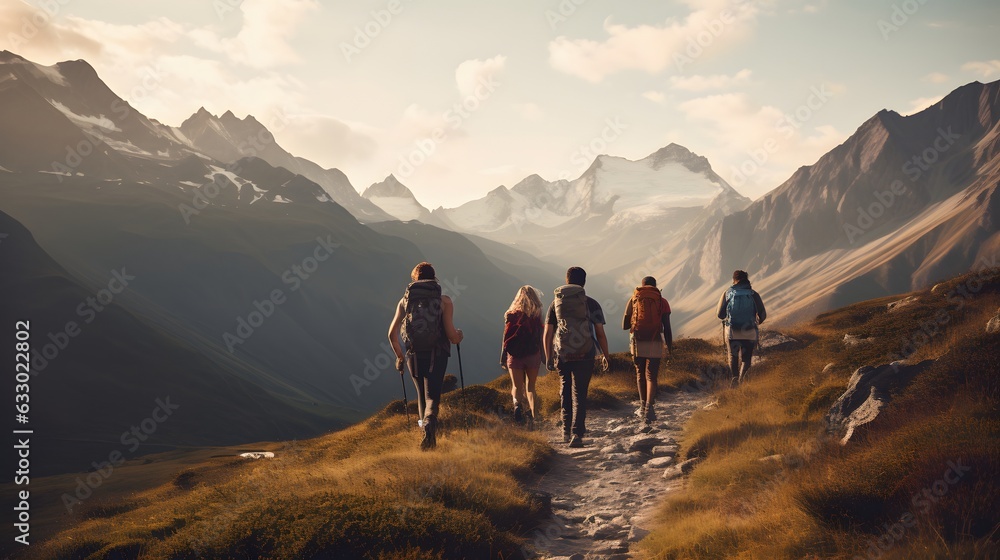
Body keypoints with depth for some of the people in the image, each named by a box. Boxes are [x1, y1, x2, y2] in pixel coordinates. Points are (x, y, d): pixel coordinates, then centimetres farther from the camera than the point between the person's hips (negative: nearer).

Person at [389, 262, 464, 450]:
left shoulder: (405, 300, 6)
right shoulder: (444, 301, -2)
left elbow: (392, 333, 2)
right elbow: (452, 336, -8)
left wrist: (399, 356, 18)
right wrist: (459, 336, 16)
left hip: (414, 356, 3)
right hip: (437, 356, -3)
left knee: (422, 394, 22)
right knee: (432, 396, -4)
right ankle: (429, 424, -32)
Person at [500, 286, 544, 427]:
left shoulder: (511, 315, -4)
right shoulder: (537, 315, -1)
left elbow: (507, 338, -4)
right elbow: (540, 338, 2)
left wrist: (503, 359, 3)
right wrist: (542, 357, 11)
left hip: (515, 356, -1)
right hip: (533, 356, 1)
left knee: (517, 387, 7)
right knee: (530, 387, 15)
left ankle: (517, 405, -24)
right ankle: (532, 416, 3)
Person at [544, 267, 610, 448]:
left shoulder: (556, 303, 4)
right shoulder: (591, 304, -2)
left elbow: (547, 334, 3)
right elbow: (600, 334, -3)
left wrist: (548, 358, 10)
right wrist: (605, 356, 8)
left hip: (561, 356, 2)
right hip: (584, 356, -2)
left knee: (565, 393, 21)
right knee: (579, 395, 2)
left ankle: (566, 431, 25)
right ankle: (577, 434, -9)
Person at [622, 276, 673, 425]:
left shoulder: (633, 300, 5)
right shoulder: (662, 302, 2)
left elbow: (624, 325, 6)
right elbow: (667, 328, -4)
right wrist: (670, 348, 4)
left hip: (637, 342, 1)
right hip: (655, 344, -1)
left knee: (640, 373, 19)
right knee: (651, 376, 1)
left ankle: (643, 406, 24)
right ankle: (649, 407, -18)